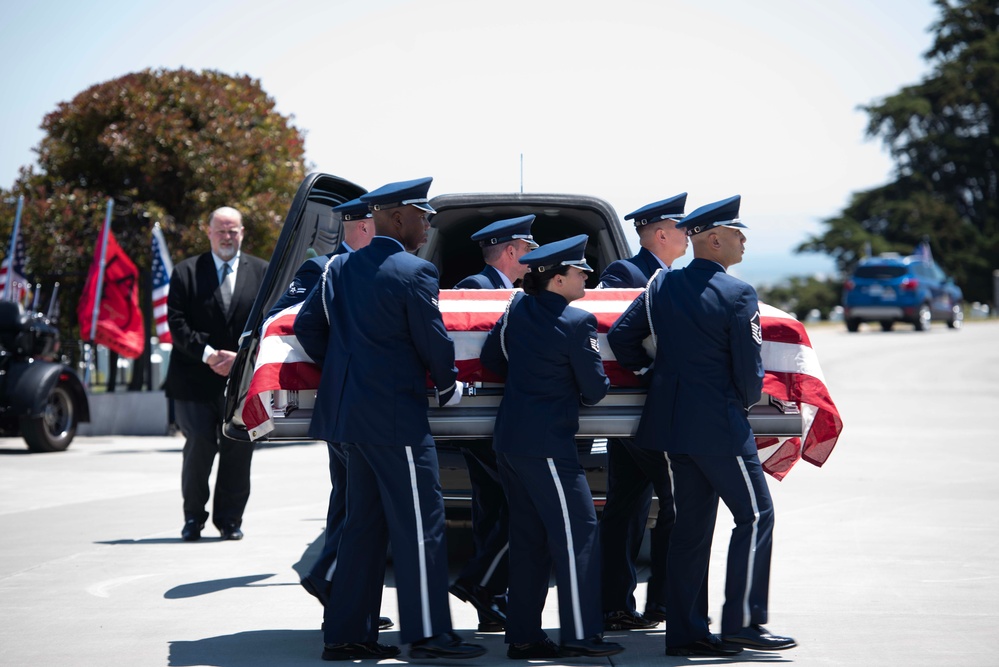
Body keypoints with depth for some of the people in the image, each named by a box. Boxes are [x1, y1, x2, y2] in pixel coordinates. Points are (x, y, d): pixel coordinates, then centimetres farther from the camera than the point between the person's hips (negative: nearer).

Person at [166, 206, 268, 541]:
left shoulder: (262, 272, 9)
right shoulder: (186, 272, 6)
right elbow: (177, 322, -1)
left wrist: (241, 357, -9)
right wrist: (207, 354, -13)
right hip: (195, 379, -1)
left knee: (238, 450, 2)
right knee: (199, 445, -6)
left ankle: (229, 519, 14)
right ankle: (193, 516, 9)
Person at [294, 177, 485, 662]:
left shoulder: (339, 268, 10)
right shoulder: (414, 272, -12)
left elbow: (307, 326, 14)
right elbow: (433, 342, -11)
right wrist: (448, 387, 7)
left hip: (349, 412, 8)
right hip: (395, 416, -8)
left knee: (364, 522, 13)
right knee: (419, 522, -3)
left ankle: (346, 634, 14)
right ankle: (427, 634, -2)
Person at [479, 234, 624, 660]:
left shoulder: (518, 309, 7)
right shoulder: (577, 323, -14)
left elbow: (491, 359, 19)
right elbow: (595, 389, -9)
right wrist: (578, 393, 13)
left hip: (509, 439, 8)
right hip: (546, 443, -8)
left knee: (528, 537, 12)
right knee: (577, 530, -2)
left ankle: (523, 635, 14)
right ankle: (580, 635, -3)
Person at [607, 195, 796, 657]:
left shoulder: (661, 286, 6)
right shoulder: (737, 295, -13)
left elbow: (620, 337, 7)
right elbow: (748, 371, -11)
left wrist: (652, 373, 19)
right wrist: (747, 399, 9)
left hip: (671, 421, 7)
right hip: (718, 425, -7)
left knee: (691, 523, 11)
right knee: (755, 515, 2)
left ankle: (685, 631, 11)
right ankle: (743, 623, -2)